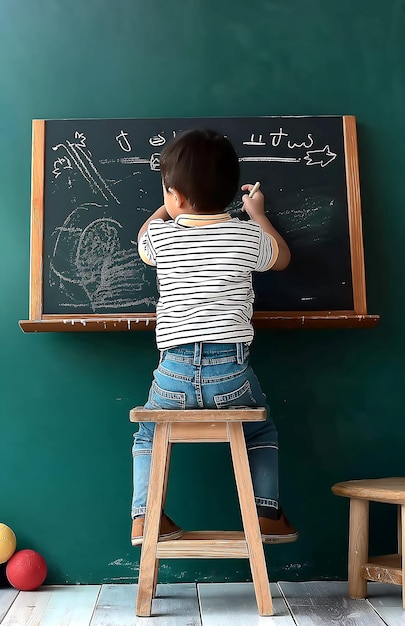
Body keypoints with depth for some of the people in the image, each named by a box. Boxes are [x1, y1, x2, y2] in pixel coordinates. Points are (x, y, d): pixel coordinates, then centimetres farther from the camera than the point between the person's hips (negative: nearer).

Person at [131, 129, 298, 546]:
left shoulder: (161, 236, 2)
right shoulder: (248, 236, 2)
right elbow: (282, 258, 25)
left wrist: (170, 206, 42)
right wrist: (258, 213, 36)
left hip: (174, 372, 0)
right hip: (231, 370, 0)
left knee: (148, 434, 28)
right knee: (261, 432, 29)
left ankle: (145, 517, 17)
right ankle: (267, 515, 22)